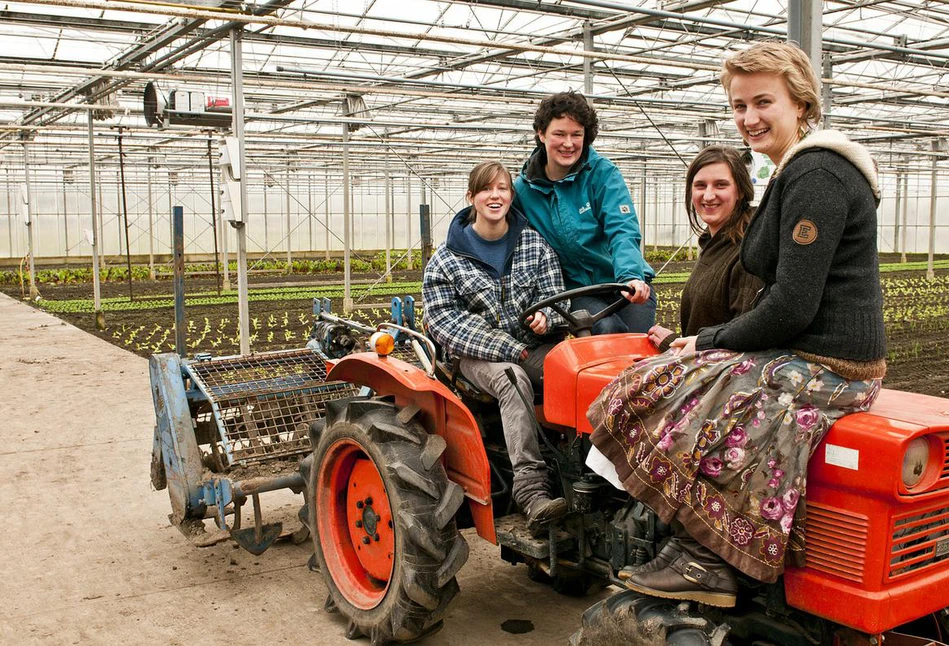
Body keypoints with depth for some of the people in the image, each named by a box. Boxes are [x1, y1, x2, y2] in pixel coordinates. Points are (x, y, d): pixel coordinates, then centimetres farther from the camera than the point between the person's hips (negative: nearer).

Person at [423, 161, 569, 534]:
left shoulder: (533, 243, 9)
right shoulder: (447, 258, 0)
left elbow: (552, 291, 11)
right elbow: (442, 317, -7)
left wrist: (544, 316, -16)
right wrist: (505, 348, -17)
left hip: (531, 345, 3)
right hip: (476, 353, -3)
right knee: (513, 378, -36)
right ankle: (531, 492, -42)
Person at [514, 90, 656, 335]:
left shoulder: (603, 173, -7)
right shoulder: (524, 188, 0)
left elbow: (623, 231, -18)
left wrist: (631, 277, -37)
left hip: (626, 284, 0)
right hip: (577, 289, 0)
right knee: (607, 328, -28)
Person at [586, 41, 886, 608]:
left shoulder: (814, 175, -16)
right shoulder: (803, 170, 17)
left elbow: (792, 308, -22)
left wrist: (711, 341, -8)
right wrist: (710, 341, 10)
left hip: (823, 367, -11)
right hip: (813, 355, 11)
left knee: (652, 400, -11)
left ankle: (707, 559, -1)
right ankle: (703, 549, 8)